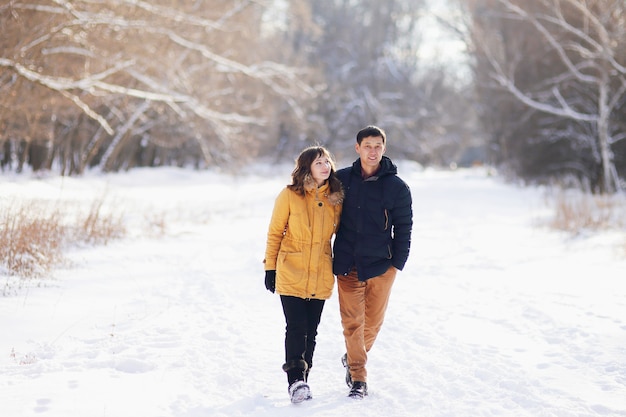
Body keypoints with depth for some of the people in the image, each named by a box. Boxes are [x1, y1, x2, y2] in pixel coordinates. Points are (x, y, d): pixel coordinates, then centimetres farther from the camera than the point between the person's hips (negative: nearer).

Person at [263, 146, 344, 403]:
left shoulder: (335, 198, 3)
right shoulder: (290, 195, -6)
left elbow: (340, 232, 15)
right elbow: (275, 233, 0)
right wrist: (270, 268, -1)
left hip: (321, 276, 3)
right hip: (291, 275, -3)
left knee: (310, 332, 9)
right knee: (296, 329, -10)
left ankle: (302, 382, 19)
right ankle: (295, 380, -5)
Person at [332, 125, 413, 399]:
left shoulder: (397, 187, -2)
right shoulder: (342, 179, 3)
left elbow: (404, 228, 2)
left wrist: (397, 263, -4)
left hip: (380, 265, -1)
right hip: (347, 265, 1)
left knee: (373, 321, 7)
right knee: (352, 321, -3)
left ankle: (353, 359, 32)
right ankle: (358, 378, 5)